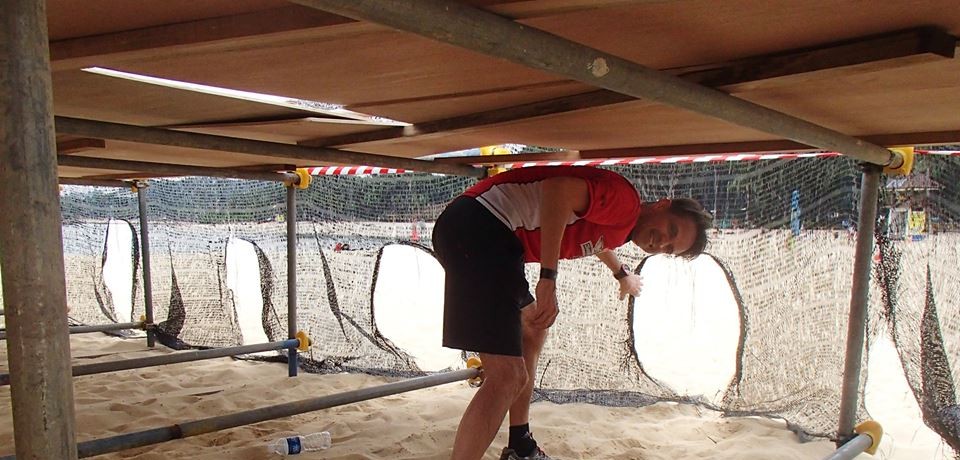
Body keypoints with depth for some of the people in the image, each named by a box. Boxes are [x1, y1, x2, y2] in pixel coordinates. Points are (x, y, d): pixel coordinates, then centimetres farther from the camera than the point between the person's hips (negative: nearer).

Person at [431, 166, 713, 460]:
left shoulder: (618, 227, 24)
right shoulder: (626, 201, -7)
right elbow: (558, 188, -24)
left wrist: (622, 274, 67)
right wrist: (549, 279, -25)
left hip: (488, 237, 11)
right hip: (477, 227, -11)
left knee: (533, 328, 27)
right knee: (509, 377, -17)